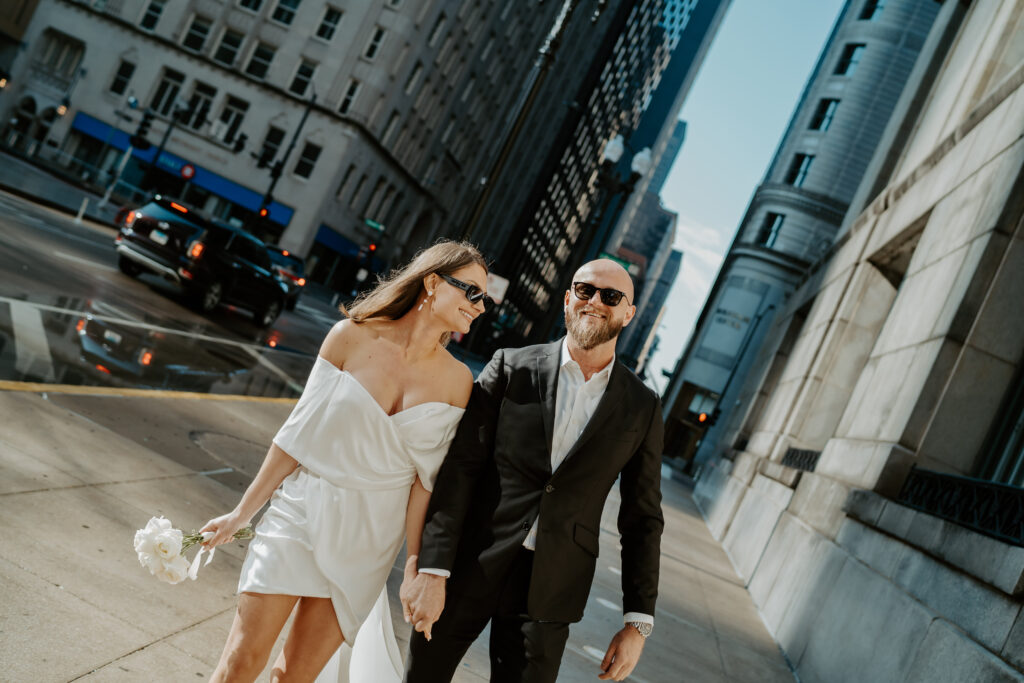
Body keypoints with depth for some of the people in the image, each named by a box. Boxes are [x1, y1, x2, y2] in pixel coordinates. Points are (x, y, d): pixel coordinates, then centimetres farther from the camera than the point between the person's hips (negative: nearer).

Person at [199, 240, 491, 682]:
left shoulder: (457, 380, -4)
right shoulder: (352, 337, -8)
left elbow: (425, 479, -2)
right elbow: (298, 435, -3)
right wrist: (241, 513, 1)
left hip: (366, 539, 1)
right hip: (302, 512, -1)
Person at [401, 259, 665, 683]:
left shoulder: (642, 410, 1)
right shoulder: (512, 368, -3)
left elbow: (642, 517, 5)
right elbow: (460, 468, -7)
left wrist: (638, 622, 1)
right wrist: (432, 569, -13)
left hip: (548, 590, 0)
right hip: (470, 564, 0)